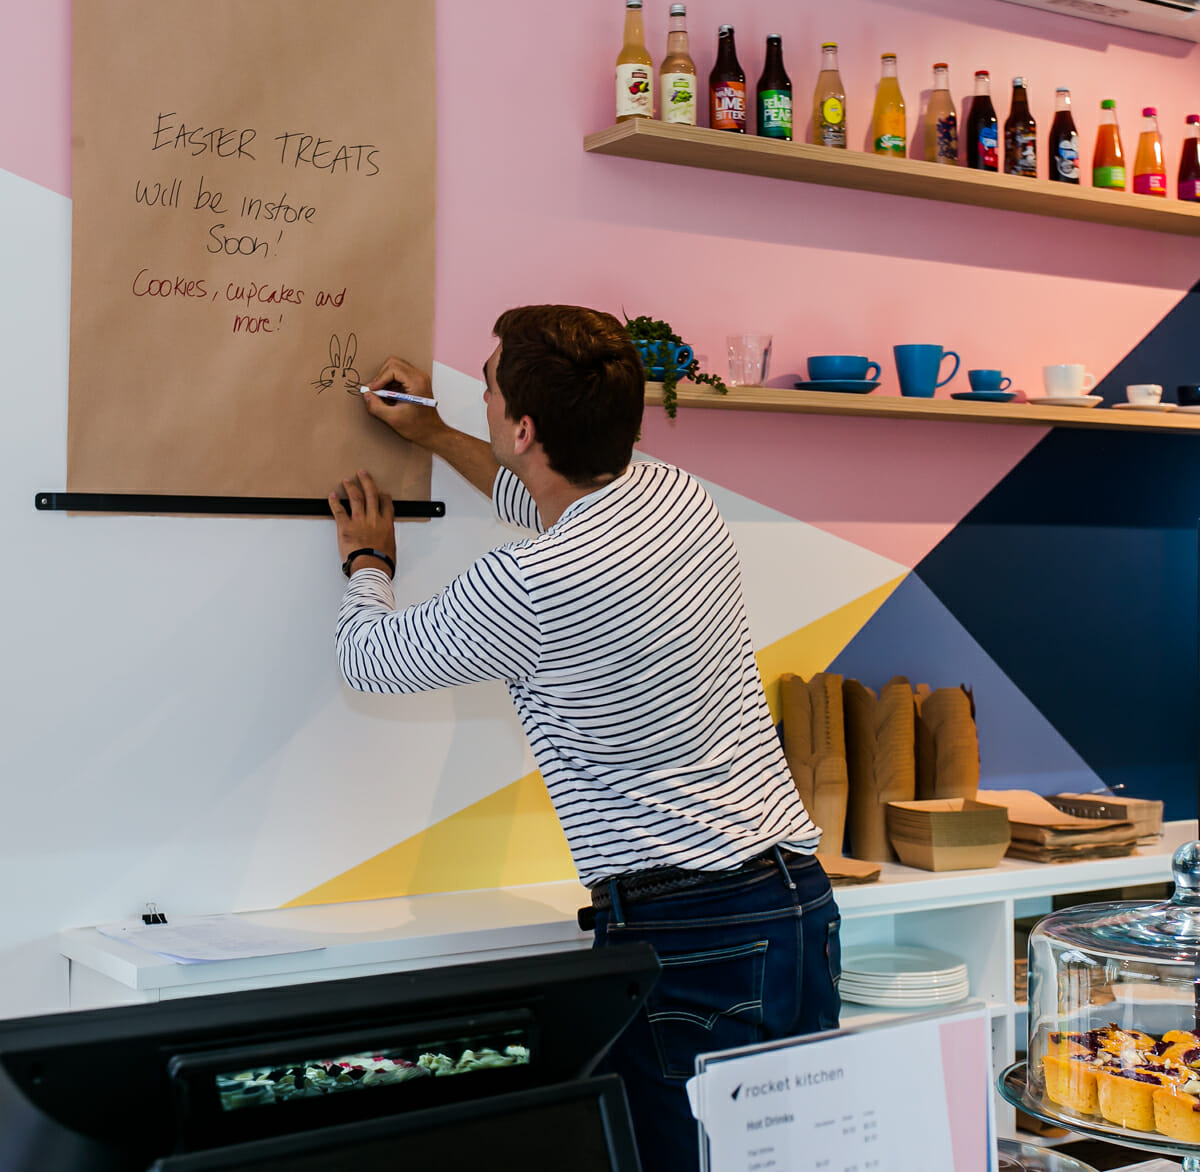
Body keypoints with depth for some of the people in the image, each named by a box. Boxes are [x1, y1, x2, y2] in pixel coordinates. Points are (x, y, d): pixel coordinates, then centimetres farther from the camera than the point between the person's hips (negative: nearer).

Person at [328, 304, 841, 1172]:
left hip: (687, 934, -8)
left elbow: (368, 657, 4)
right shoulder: (678, 495, 6)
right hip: (803, 904, 8)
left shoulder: (523, 589, -17)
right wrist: (434, 436, 40)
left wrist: (369, 561, 25)